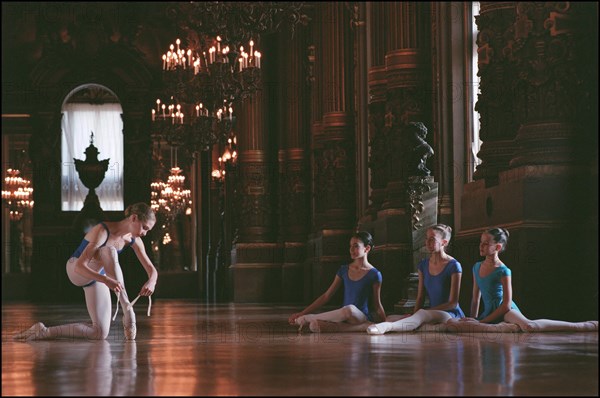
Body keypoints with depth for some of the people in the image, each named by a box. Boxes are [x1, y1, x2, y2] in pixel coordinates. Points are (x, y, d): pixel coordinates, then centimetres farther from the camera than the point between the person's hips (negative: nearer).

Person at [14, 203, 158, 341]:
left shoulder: (133, 239, -10)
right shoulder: (102, 232, -31)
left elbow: (152, 270, -6)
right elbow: (79, 266, -38)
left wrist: (151, 282, -32)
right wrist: (106, 280, -54)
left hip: (96, 277, 7)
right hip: (77, 272, -7)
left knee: (100, 333, -9)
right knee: (109, 251, -39)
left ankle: (44, 332, -1)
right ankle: (127, 310, -40)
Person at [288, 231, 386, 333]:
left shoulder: (374, 274, -2)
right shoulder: (344, 270, 11)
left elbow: (377, 305, 7)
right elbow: (326, 296, 13)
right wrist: (302, 313, 8)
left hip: (363, 317, -3)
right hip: (343, 318, 3)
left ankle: (308, 318, -20)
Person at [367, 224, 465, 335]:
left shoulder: (454, 266, -6)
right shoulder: (424, 265, 14)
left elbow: (453, 303, -7)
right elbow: (420, 298, 14)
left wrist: (423, 311, -12)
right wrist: (414, 314, -7)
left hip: (451, 314, -9)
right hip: (430, 313, 9)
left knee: (422, 314, -42)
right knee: (390, 318, -13)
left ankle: (387, 327, -63)